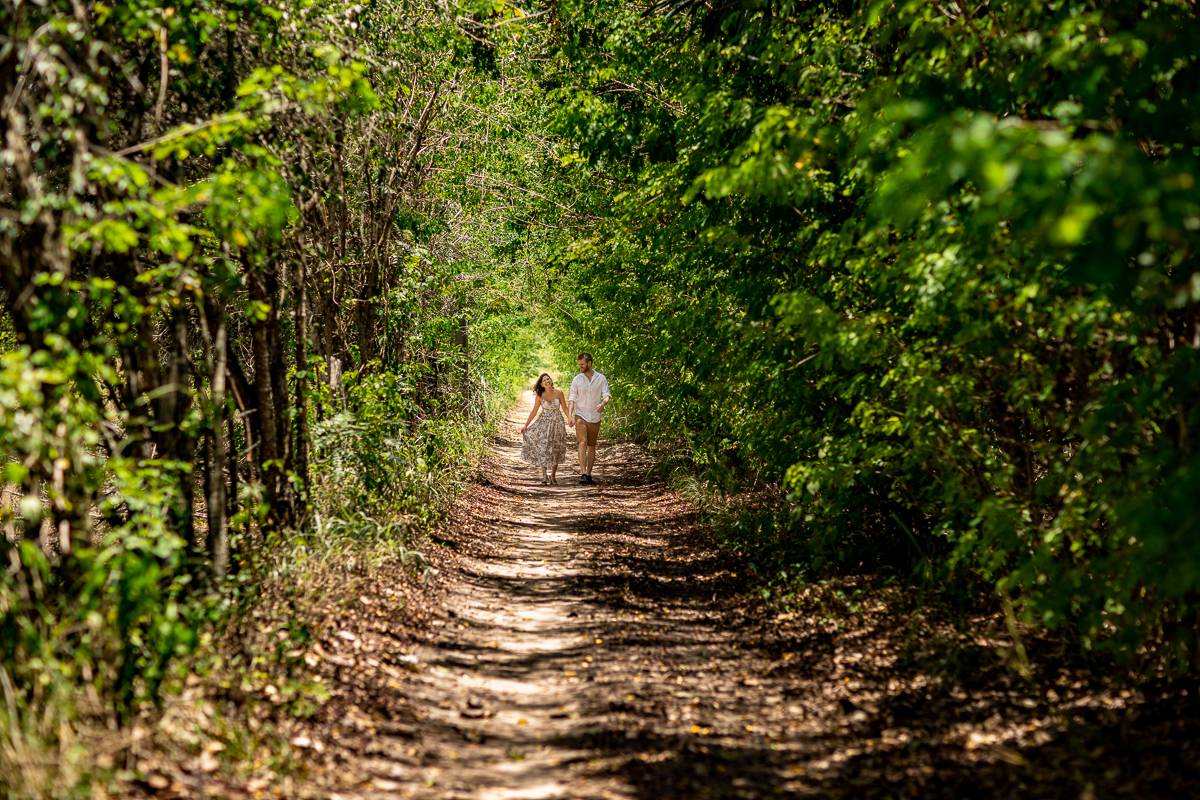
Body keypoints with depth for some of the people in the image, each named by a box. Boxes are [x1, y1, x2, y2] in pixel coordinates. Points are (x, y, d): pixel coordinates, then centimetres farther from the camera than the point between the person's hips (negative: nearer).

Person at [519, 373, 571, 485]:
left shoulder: (558, 393, -4)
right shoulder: (540, 395, -4)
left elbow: (564, 408, 2)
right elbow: (534, 411, 4)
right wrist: (526, 425, 4)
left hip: (557, 423, 0)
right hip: (544, 423, 0)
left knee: (556, 450, 4)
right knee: (543, 448, -13)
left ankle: (553, 476, 14)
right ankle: (544, 475, -16)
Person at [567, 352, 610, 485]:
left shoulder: (601, 379, 2)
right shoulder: (577, 379, 3)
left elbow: (606, 395, -3)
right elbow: (572, 399, 3)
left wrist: (603, 404, -26)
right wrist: (570, 416, -8)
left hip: (595, 417, 1)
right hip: (581, 416, -1)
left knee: (592, 446, 6)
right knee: (583, 443, -16)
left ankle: (588, 475, 14)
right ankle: (583, 474, -24)